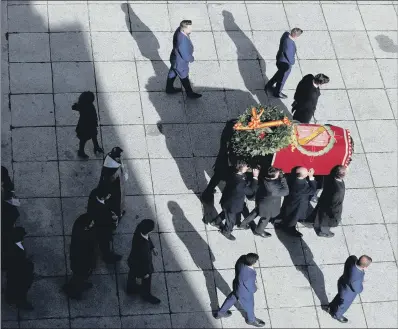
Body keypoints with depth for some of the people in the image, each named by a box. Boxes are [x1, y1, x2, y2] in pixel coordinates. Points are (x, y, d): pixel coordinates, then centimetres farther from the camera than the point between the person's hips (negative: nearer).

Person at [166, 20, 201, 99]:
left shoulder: (179, 30, -18)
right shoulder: (182, 42, -44)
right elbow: (186, 57, -31)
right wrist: (192, 59, -9)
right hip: (180, 63, -7)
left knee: (173, 73, 29)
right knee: (184, 78, 19)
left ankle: (169, 88, 53)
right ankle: (190, 93, 44)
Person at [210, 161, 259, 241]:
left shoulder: (234, 175, -16)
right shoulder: (240, 183, -43)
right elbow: (251, 191, -31)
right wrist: (255, 177, -31)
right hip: (232, 206, -7)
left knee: (225, 212, 38)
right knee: (231, 220, 24)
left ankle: (215, 222, 62)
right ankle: (226, 232, 52)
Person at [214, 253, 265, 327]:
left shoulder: (242, 258, -28)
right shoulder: (248, 276, -44)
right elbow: (252, 289, -27)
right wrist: (255, 286, -3)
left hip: (237, 285, 6)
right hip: (244, 293, -6)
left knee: (232, 298, 34)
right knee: (249, 306, 26)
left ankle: (220, 313, 57)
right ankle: (251, 320, 58)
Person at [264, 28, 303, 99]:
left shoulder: (286, 34, -19)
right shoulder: (289, 46, -43)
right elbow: (290, 60, -29)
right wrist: (293, 61, -4)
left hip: (280, 58, 8)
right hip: (285, 64, -8)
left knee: (280, 73, 35)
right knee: (282, 79, 21)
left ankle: (268, 85, 55)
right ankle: (277, 93, 47)